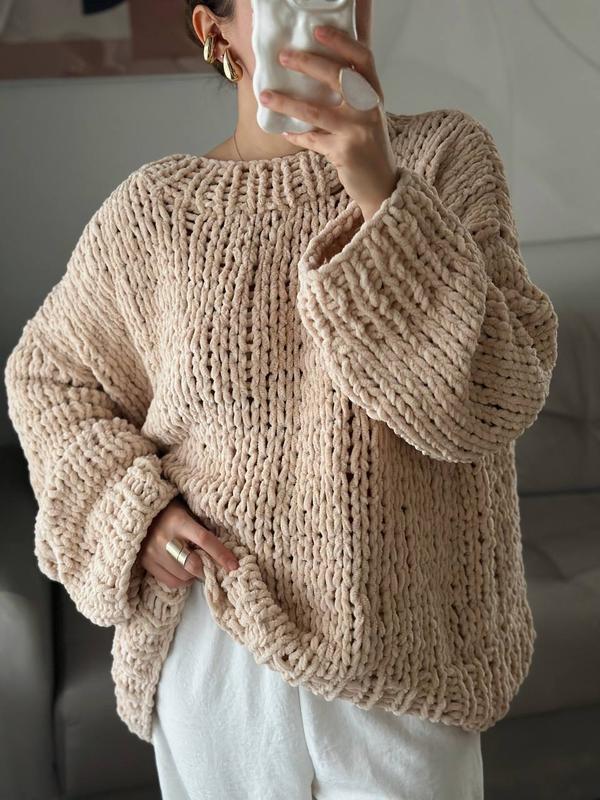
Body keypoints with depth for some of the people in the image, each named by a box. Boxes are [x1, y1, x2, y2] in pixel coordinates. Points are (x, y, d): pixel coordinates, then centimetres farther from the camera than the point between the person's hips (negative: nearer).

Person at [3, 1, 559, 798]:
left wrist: (383, 194, -29)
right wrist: (129, 511, -7)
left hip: (402, 643, 0)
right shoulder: (153, 209, -5)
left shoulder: (448, 156, -7)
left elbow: (498, 400, -18)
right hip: (215, 638, 1)